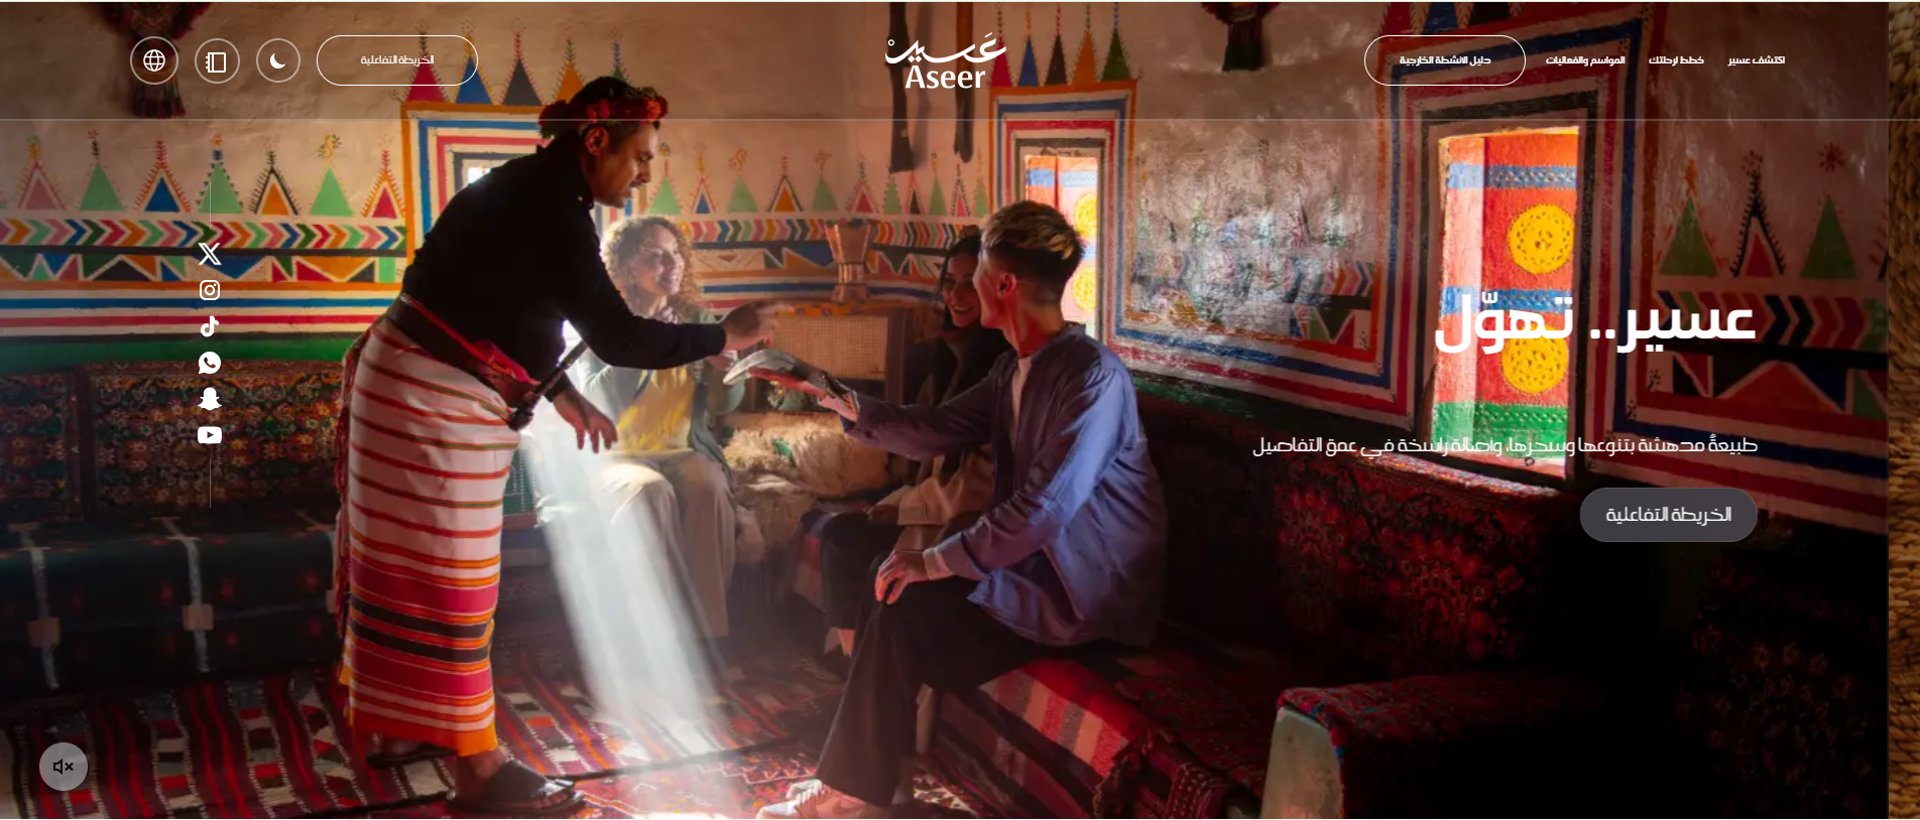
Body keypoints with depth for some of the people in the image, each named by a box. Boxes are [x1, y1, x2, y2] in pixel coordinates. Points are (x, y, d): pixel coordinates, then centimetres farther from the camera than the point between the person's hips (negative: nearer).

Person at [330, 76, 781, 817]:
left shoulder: (532, 193, 11)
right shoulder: (551, 207, -19)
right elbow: (617, 338, -23)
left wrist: (564, 398, 21)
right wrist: (725, 336, -13)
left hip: (413, 384, 10)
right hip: (433, 401, -10)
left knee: (410, 568, 18)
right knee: (448, 579, -2)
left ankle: (397, 726, 32)